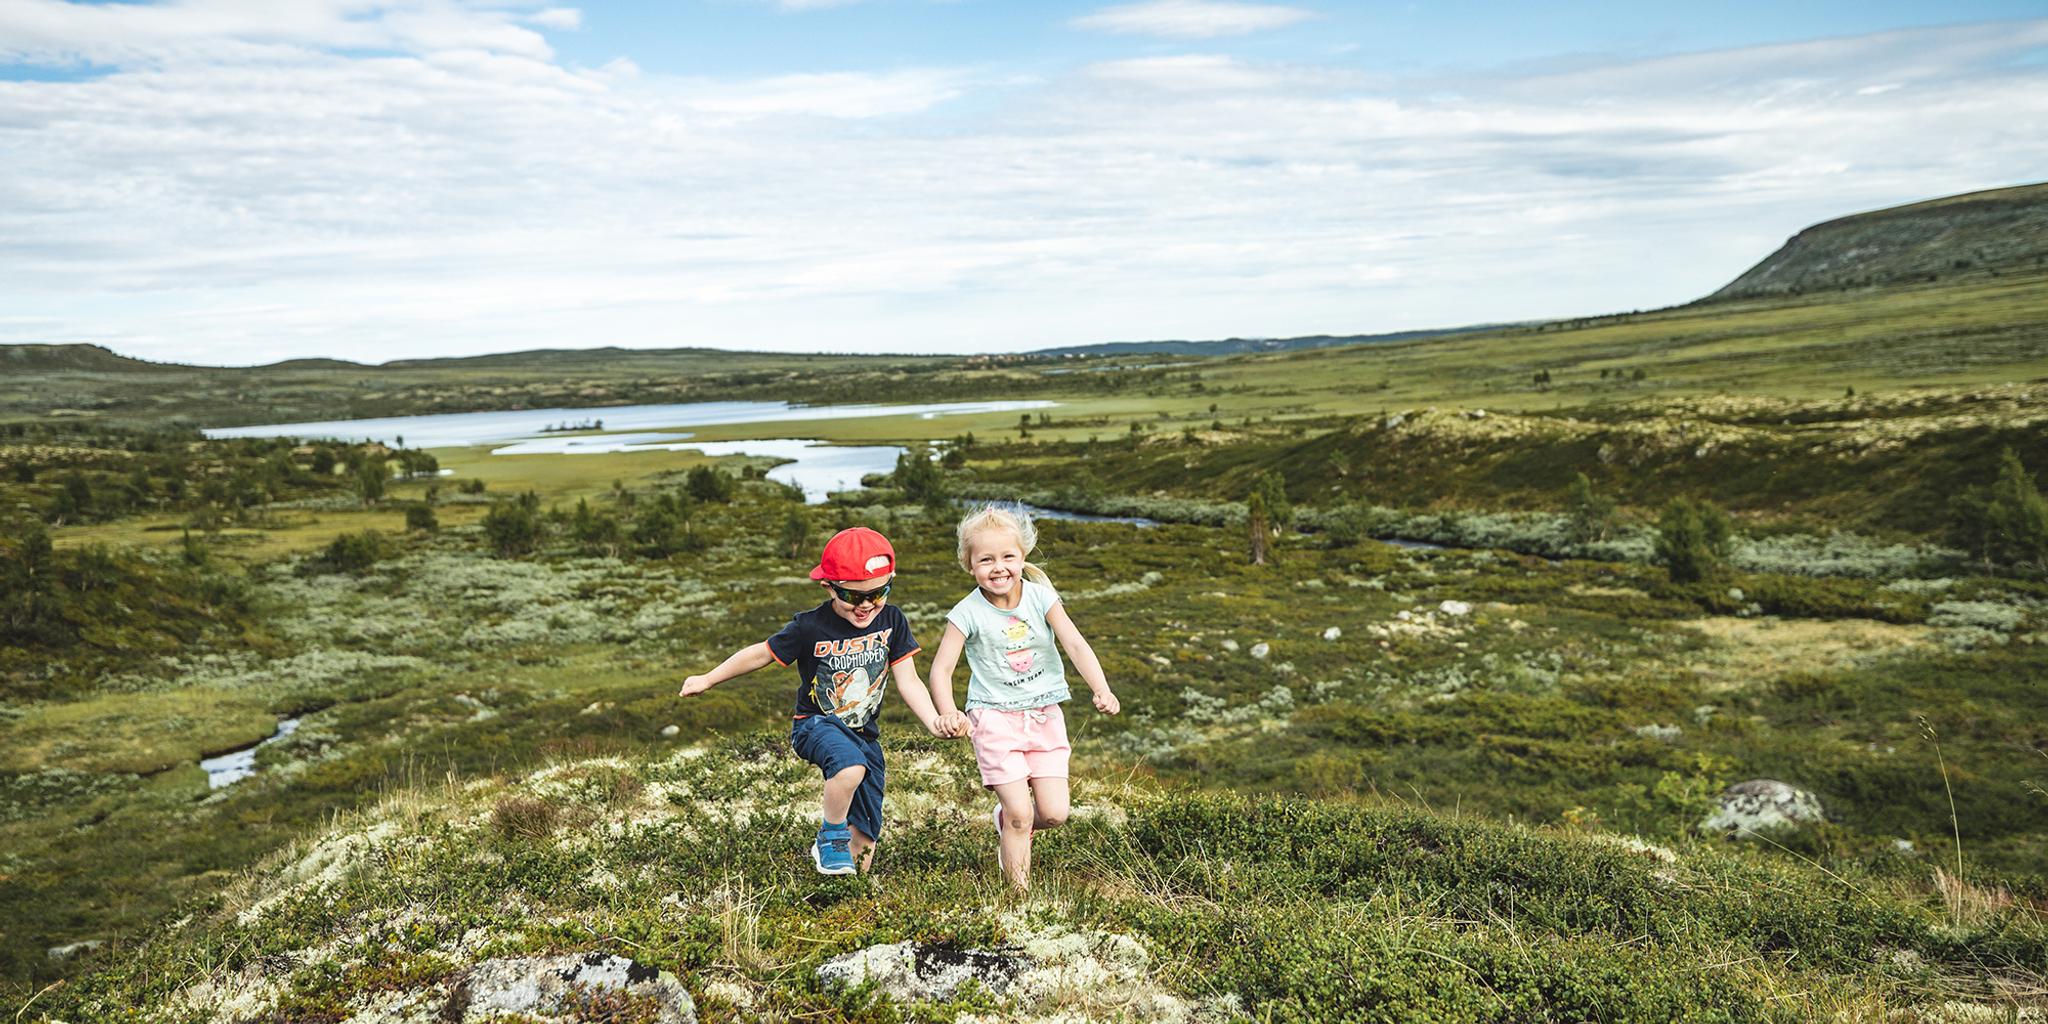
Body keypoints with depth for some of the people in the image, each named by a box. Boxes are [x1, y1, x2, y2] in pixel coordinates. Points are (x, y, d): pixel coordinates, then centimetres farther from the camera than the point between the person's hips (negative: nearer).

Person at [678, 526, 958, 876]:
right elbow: (761, 654, -4)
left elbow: (908, 681, -6)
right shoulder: (810, 627, -16)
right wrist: (707, 680, 3)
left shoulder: (892, 621, -8)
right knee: (851, 766, -39)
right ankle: (831, 834, -12)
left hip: (863, 732, 4)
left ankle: (828, 849, 38)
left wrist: (934, 722, -20)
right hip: (817, 723, -3)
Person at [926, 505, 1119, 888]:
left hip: (1044, 715, 3)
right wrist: (948, 712, -29)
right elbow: (941, 669, -10)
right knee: (1021, 815, -8)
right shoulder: (967, 613, -11)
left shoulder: (1040, 597, -6)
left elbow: (1076, 644, -13)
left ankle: (1006, 819, 31)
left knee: (1054, 813, -1)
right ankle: (1020, 892, 11)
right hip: (995, 717, -3)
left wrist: (1102, 691, -28)